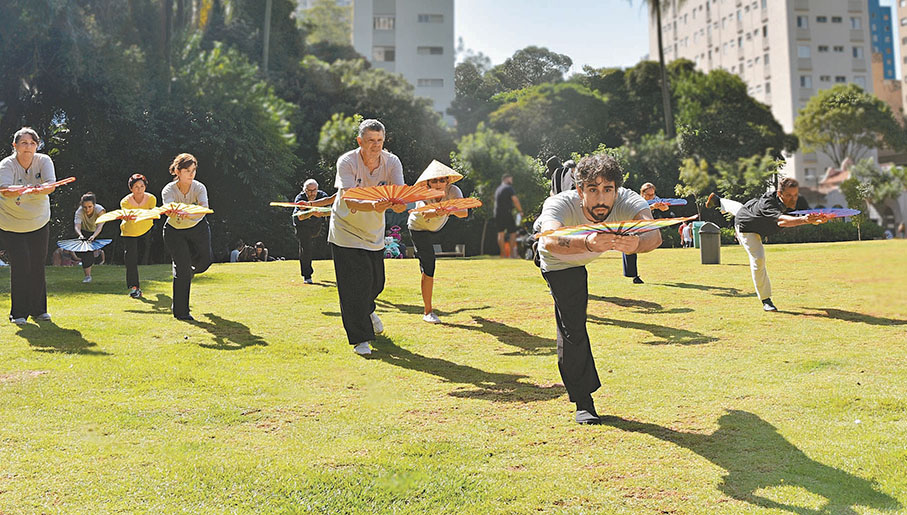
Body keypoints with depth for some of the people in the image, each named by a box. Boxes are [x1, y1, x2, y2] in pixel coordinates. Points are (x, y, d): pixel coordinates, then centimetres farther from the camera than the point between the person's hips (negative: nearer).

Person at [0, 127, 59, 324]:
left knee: (38, 266, 5)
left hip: (38, 223, 3)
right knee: (20, 265, -9)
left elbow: (51, 184, -28)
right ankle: (18, 313, 3)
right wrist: (17, 191, -59)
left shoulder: (43, 160, -11)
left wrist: (41, 190, -51)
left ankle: (38, 309, 20)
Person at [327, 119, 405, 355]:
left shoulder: (392, 162, -12)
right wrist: (373, 206, -54)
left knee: (376, 282, 13)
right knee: (354, 285, -9)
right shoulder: (347, 162, -22)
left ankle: (367, 309, 49)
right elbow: (348, 200, -35)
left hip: (374, 233, 4)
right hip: (346, 231, -4)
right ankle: (360, 339, 3)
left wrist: (399, 204, -50)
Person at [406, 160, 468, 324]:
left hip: (438, 229, 4)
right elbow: (424, 214, -53)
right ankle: (427, 312, -7)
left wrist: (452, 210, -65)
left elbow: (464, 212, -43)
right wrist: (436, 213, -75)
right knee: (428, 269, -14)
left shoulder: (453, 191, -27)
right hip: (419, 229, -4)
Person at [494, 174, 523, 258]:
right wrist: (520, 211, -8)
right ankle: (512, 254, -5)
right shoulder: (508, 188, -5)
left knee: (501, 234, 8)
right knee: (513, 233, -2)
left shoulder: (497, 189, 20)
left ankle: (503, 254, 8)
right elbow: (515, 200, -14)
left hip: (497, 214, 8)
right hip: (506, 213, -8)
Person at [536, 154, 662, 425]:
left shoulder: (628, 201, -36)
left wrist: (637, 243, -77)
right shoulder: (560, 205, -43)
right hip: (559, 263, -3)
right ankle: (583, 401, 1)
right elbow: (550, 242, -63)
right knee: (572, 325, -9)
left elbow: (654, 234, -54)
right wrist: (588, 243, -82)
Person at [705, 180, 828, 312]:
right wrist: (803, 219, -82)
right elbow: (781, 221, -65)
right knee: (758, 259, -18)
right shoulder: (767, 203, -48)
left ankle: (718, 201, 71)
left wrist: (818, 219, -52)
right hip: (746, 226, -7)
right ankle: (765, 300, -5)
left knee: (738, 208, 39)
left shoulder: (794, 202, -29)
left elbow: (811, 218, -29)